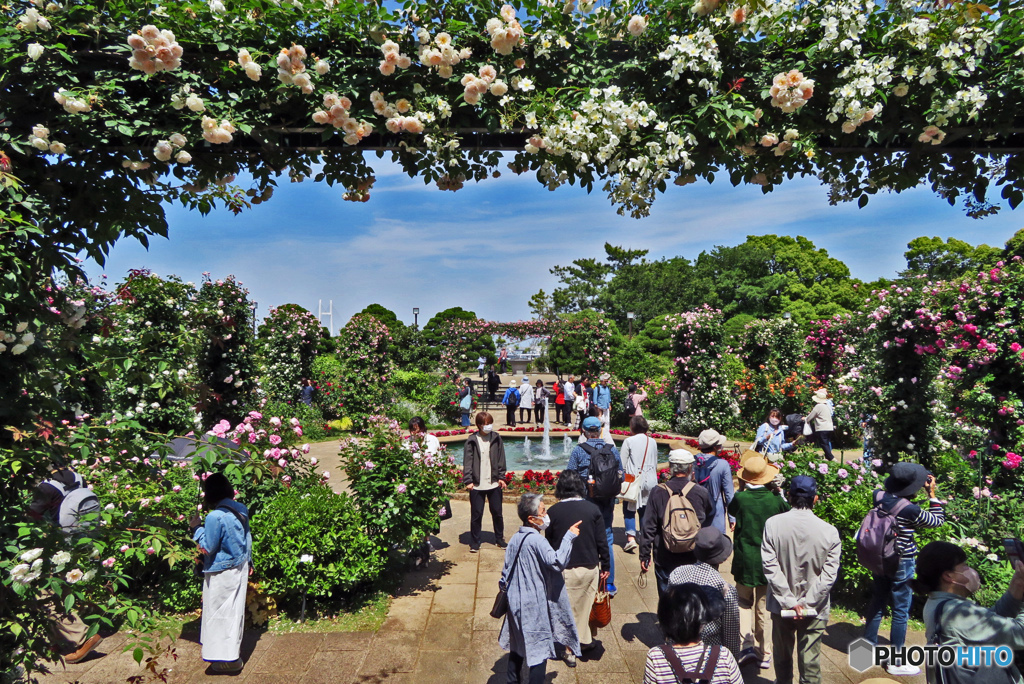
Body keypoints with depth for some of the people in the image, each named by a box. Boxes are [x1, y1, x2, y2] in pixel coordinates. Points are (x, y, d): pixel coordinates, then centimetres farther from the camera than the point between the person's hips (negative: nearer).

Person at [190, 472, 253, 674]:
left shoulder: (215, 517, -25)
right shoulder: (241, 510, -3)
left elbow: (207, 549, -17)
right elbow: (248, 538, 8)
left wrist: (196, 527, -6)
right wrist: (249, 562, 19)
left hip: (222, 573, -7)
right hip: (240, 568, 7)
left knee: (221, 613, 8)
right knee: (235, 610, 21)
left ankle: (228, 659, 17)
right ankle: (234, 649, 37)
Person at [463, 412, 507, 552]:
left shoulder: (496, 438, 3)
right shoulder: (472, 441, -6)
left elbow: (501, 460, 7)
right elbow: (467, 463, -5)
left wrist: (501, 477, 3)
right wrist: (468, 481, -11)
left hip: (494, 483, 3)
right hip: (477, 485, -2)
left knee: (497, 512, 12)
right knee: (476, 514, 5)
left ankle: (500, 539, 30)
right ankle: (474, 542, 19)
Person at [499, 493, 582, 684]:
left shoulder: (516, 539, 3)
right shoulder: (536, 540, -23)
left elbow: (506, 570, 10)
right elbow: (557, 562, -31)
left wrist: (503, 586, 23)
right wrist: (569, 536, -23)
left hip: (517, 602, 9)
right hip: (535, 606, -9)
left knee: (518, 645, 23)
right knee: (540, 648, 4)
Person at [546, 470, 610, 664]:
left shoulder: (553, 512, -11)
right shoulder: (593, 509, -7)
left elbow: (548, 543, -1)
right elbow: (602, 541, -3)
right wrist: (605, 566, 9)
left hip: (564, 569, -2)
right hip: (590, 567, 2)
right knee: (586, 605, 20)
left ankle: (569, 652, 22)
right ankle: (585, 640, 37)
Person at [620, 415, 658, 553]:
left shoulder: (629, 441, -9)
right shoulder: (652, 442, 5)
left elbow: (622, 464, -7)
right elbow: (655, 464, 13)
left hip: (633, 481, -4)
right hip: (650, 481, 4)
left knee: (629, 509, 4)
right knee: (645, 510, 13)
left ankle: (631, 537, -9)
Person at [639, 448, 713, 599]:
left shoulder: (658, 492, -10)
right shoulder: (701, 492, -9)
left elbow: (648, 527, -6)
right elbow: (710, 518, 11)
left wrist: (644, 555, 3)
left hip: (665, 558, -1)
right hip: (693, 558, 1)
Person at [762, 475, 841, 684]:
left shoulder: (773, 524, -15)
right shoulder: (829, 531, -14)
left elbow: (770, 566, -16)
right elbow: (829, 574, -14)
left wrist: (788, 601, -11)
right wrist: (807, 603, -11)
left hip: (781, 604, 1)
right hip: (814, 609, -1)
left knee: (782, 655, 21)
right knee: (810, 660, 11)